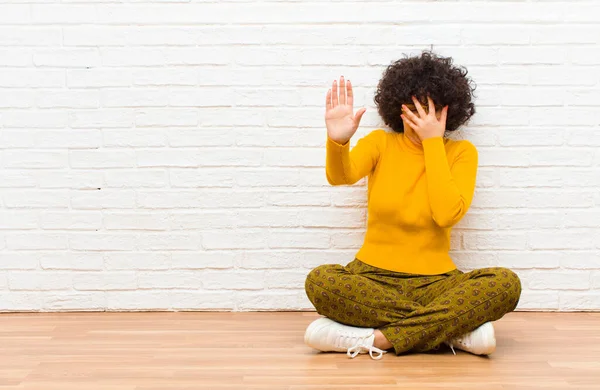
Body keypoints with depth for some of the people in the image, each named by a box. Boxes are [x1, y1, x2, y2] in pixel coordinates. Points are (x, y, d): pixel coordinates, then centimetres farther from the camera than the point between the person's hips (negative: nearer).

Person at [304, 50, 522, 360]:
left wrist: (433, 142, -14)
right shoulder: (380, 142, 4)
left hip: (434, 282, 0)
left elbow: (447, 214, -16)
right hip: (373, 277, 1)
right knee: (319, 281, -32)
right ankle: (454, 329, -24)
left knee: (506, 284, -28)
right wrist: (337, 141, -40)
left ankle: (378, 338, -27)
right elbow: (341, 176, -18)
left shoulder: (461, 152, 2)